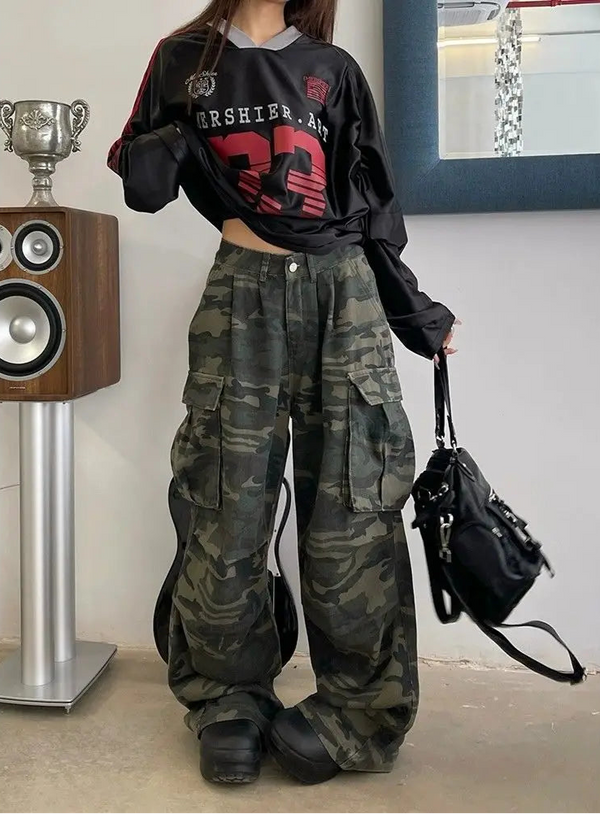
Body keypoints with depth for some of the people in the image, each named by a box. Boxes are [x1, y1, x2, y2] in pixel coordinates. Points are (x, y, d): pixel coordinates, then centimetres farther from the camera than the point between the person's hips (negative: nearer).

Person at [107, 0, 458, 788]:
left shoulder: (332, 69, 11)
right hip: (242, 295, 0)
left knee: (349, 505, -2)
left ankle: (360, 712, 9)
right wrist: (163, 144, -10)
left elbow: (374, 205, 13)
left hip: (340, 293, 1)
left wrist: (417, 314, 14)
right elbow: (143, 183, 9)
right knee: (229, 504, 0)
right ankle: (231, 703, 16)